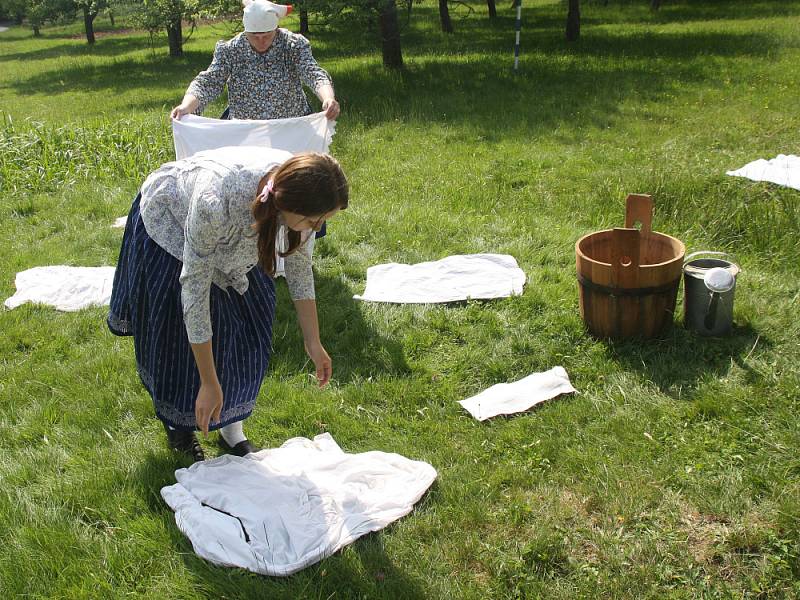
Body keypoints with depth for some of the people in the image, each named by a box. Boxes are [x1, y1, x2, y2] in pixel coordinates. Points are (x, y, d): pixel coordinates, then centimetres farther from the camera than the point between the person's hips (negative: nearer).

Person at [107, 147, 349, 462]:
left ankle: (232, 431, 20)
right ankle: (179, 429, 27)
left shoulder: (298, 189, -30)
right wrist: (209, 384, -31)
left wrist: (314, 344, -6)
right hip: (168, 223, -5)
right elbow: (195, 291, -36)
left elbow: (298, 264, -12)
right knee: (180, 339, 2)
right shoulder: (216, 202, -47)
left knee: (247, 326, 2)